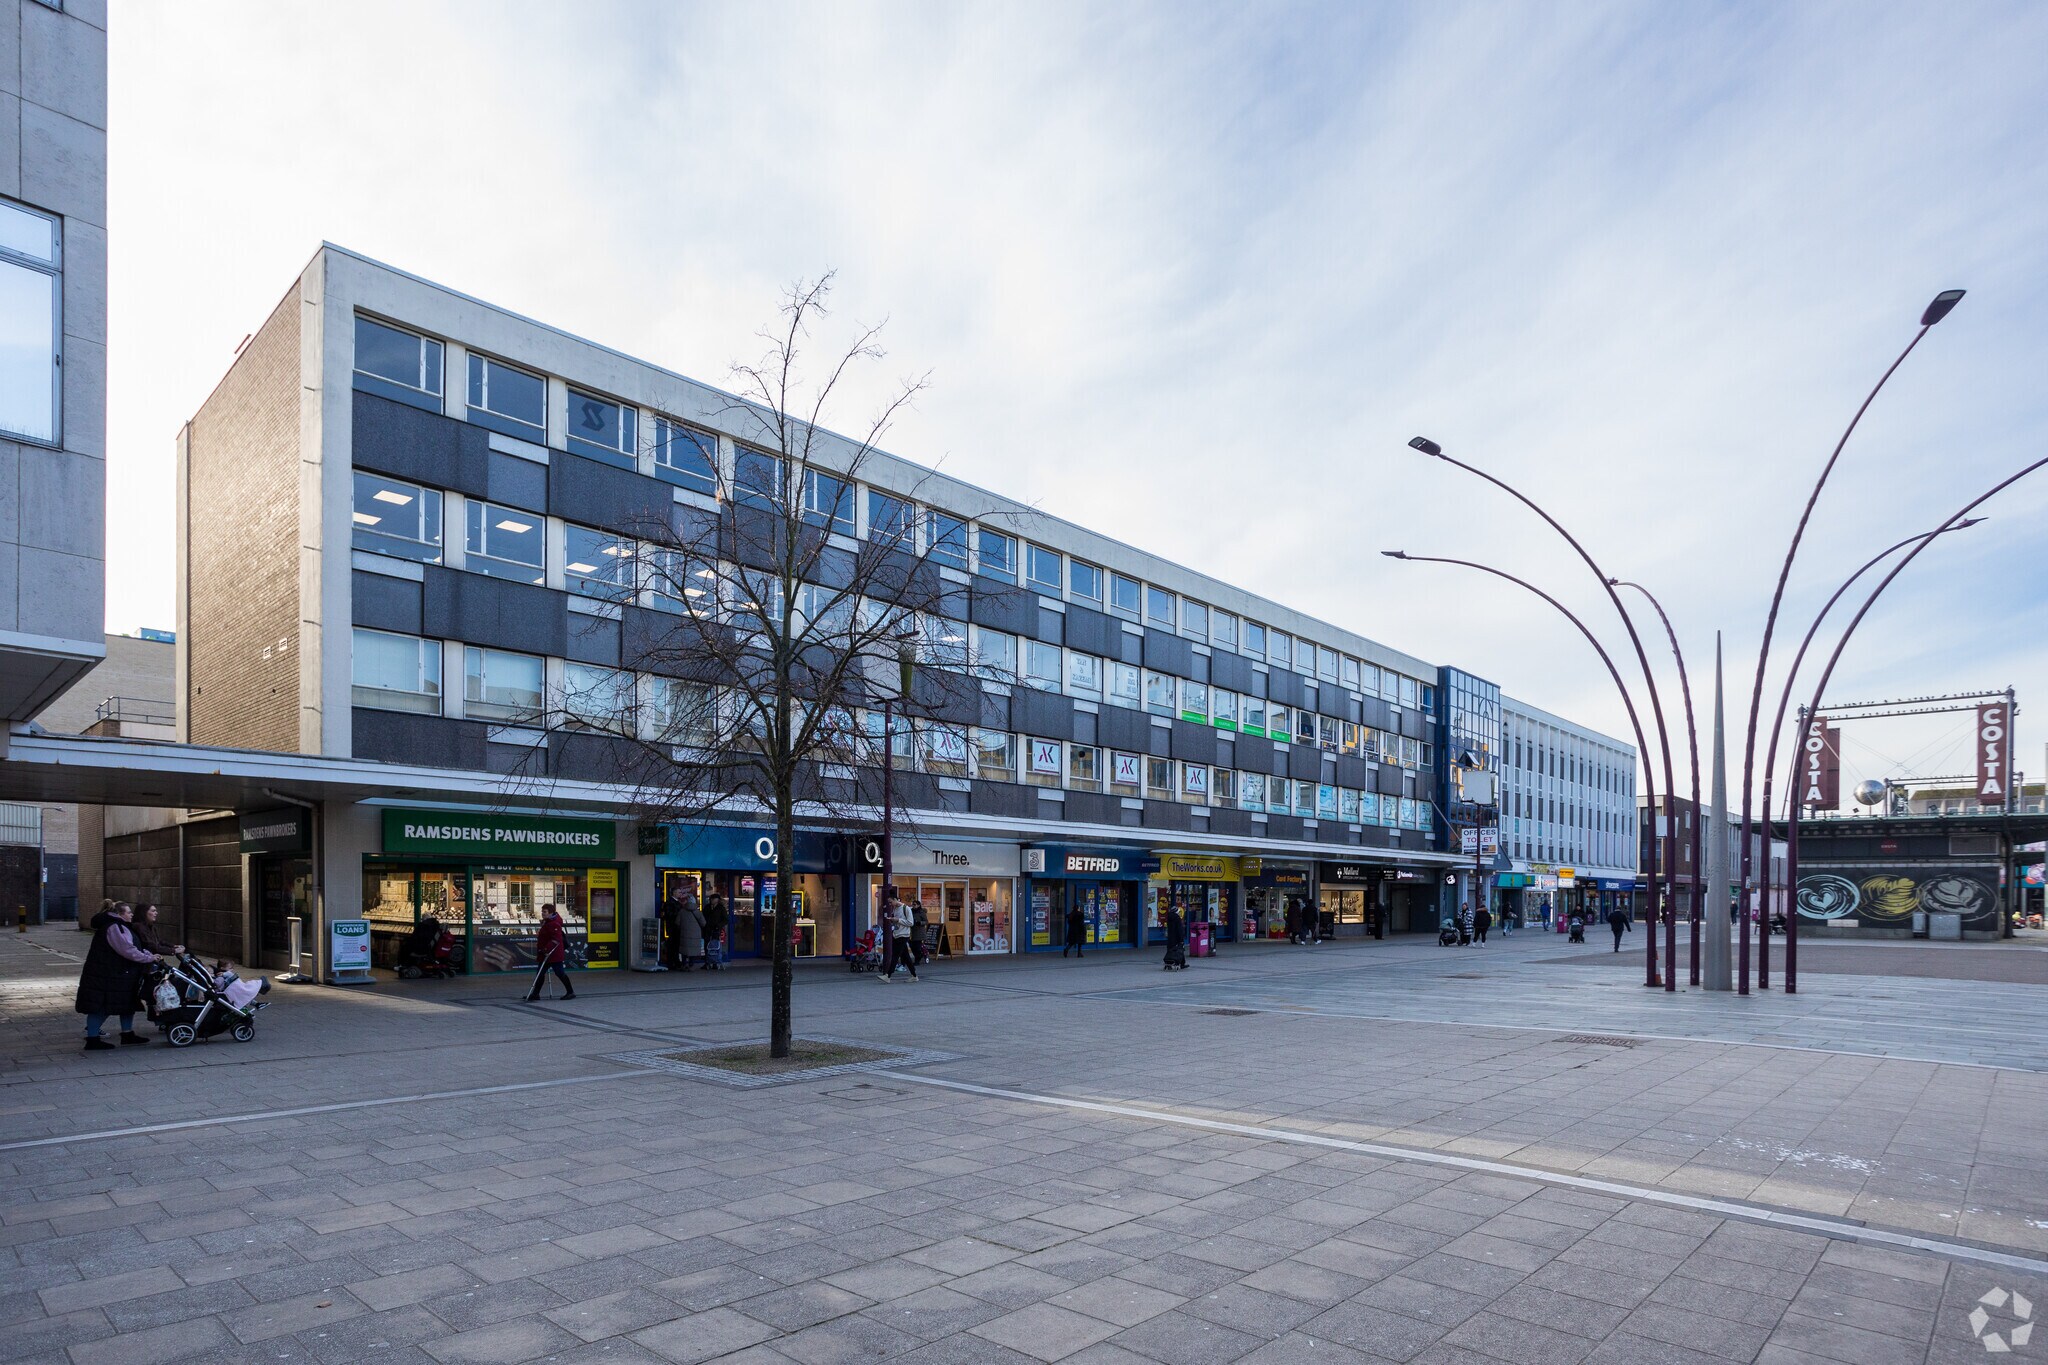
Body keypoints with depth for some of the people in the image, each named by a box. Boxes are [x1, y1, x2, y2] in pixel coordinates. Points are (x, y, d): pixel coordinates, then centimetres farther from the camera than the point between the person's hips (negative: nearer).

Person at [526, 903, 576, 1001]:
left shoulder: (554, 924, -19)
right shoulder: (545, 922, 14)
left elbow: (556, 940, -26)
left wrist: (547, 949, -29)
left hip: (554, 954, -10)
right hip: (545, 954, 10)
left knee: (560, 973, -5)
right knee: (540, 973, 11)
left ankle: (570, 992, 3)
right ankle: (535, 994, 17)